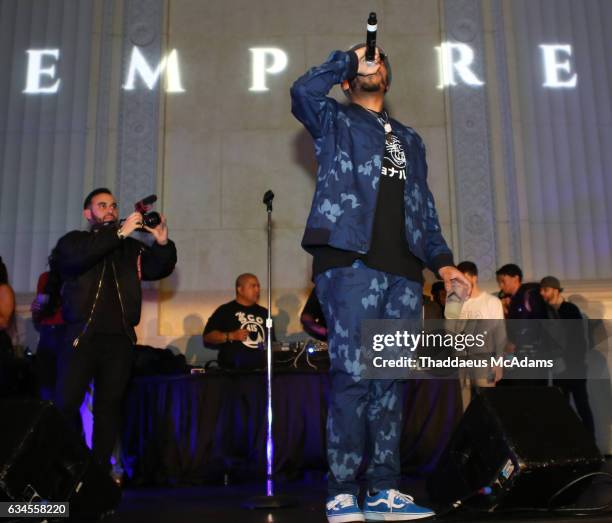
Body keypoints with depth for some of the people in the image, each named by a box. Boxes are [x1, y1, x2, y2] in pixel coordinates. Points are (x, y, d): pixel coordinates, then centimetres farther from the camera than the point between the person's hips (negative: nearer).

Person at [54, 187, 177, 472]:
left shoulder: (131, 247, 16)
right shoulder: (73, 240, 9)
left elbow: (160, 268, 5)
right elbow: (78, 258, -13)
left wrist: (162, 243, -15)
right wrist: (120, 233, -18)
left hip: (119, 338, 3)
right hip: (83, 336, -2)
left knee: (110, 404, 4)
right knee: (66, 403, -5)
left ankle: (101, 468, 9)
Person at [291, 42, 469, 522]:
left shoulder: (410, 139, 29)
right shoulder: (335, 121, 16)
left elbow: (425, 207, 24)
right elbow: (303, 91, -6)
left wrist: (441, 259, 12)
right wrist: (348, 57, 8)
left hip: (404, 271, 5)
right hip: (351, 263, -5)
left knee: (390, 379, 4)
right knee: (352, 374, -11)